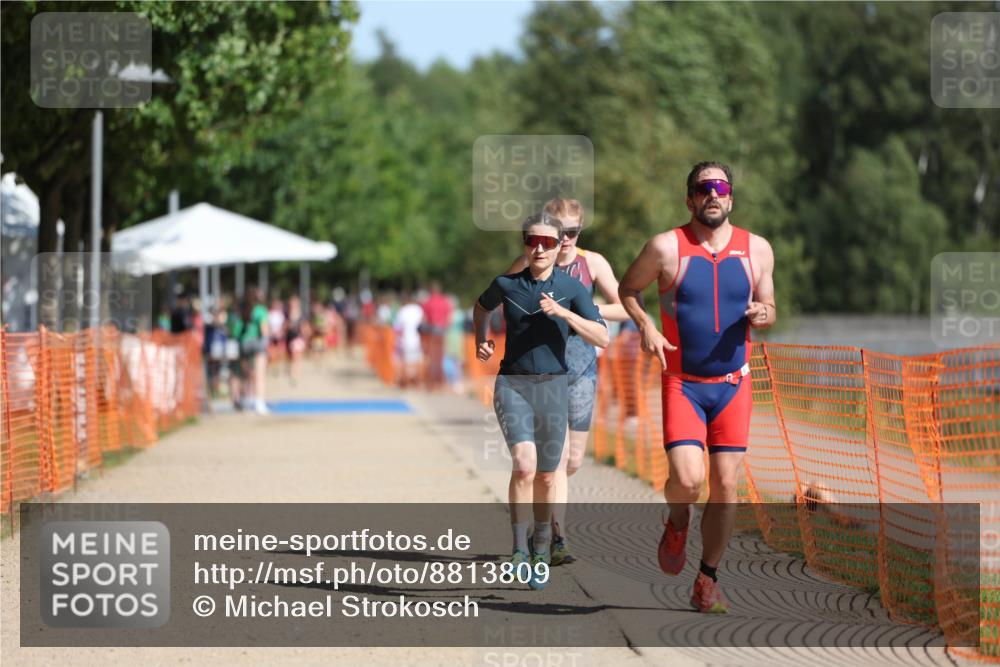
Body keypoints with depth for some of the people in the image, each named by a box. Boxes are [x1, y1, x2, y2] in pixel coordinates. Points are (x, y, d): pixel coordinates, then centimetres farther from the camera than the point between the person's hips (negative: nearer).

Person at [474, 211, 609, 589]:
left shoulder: (571, 288, -1)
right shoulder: (506, 284, 0)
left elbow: (602, 338, -10)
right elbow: (482, 308, 23)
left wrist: (563, 313, -20)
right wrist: (480, 339, 6)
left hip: (553, 386, 1)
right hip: (512, 384, -1)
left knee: (546, 476, 10)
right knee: (524, 465, -22)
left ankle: (541, 549, 31)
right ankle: (519, 549, -15)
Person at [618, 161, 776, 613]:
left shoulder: (756, 250, 4)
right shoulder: (667, 247, -6)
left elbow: (767, 309, 15)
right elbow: (628, 288, 8)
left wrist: (762, 315, -9)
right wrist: (645, 326, -9)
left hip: (733, 384, 3)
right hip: (682, 384, -3)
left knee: (725, 486, 1)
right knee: (687, 480, -18)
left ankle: (707, 580, 16)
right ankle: (677, 521, 18)